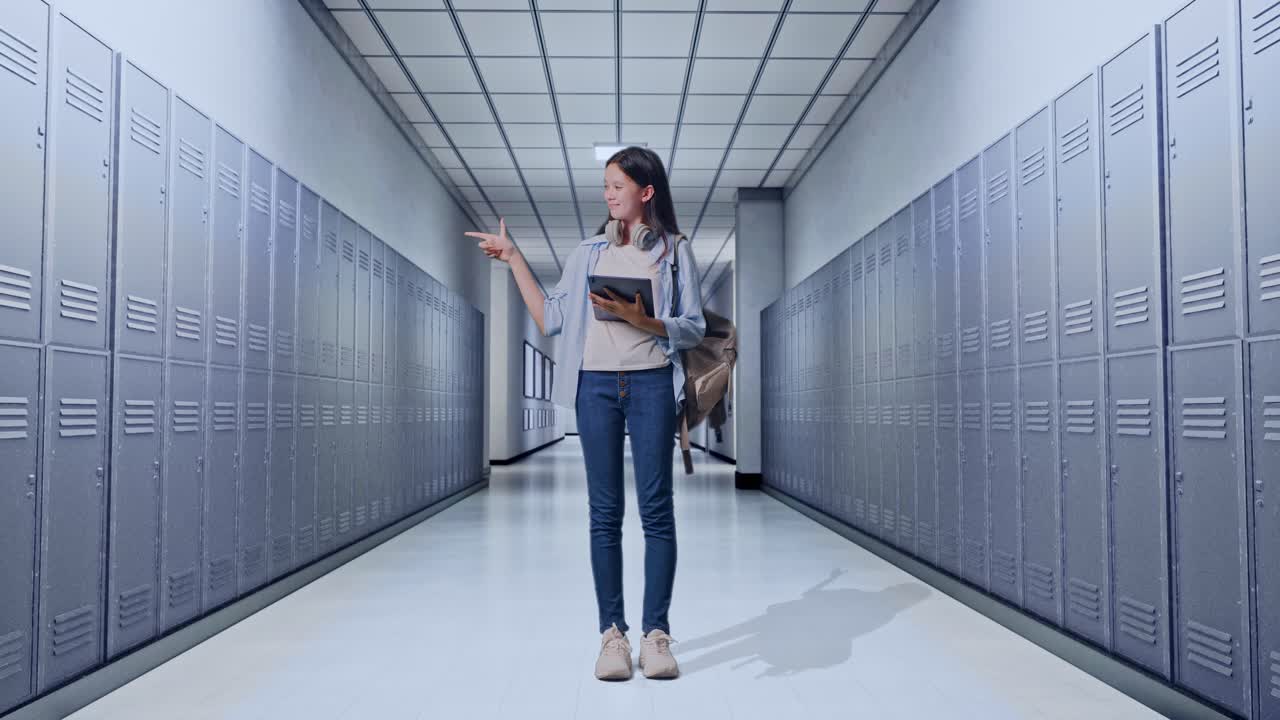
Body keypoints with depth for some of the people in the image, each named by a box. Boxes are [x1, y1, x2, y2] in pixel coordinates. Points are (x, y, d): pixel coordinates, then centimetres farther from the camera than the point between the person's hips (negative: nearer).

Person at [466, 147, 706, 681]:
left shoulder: (674, 251, 8)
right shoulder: (588, 252, 16)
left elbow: (694, 328, 2)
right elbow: (551, 319, 11)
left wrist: (642, 320, -14)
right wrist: (514, 260, 11)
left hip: (651, 383, -2)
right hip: (596, 384, 2)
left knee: (656, 507, -2)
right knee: (604, 511, 3)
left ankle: (656, 632, 5)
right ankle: (612, 632, 9)